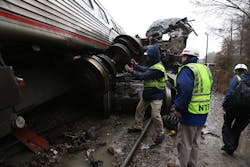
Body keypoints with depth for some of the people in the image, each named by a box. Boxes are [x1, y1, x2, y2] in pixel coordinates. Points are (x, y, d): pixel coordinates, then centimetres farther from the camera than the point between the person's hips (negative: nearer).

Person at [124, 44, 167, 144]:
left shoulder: (158, 68, -26)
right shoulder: (153, 65, 6)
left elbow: (143, 76, -27)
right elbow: (145, 70, 18)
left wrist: (131, 71, -17)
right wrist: (136, 65, 7)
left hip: (156, 96, -10)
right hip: (147, 93, 10)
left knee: (155, 115, -10)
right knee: (139, 109, 17)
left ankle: (160, 134, 12)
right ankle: (137, 126, 35)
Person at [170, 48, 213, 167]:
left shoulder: (187, 69, -16)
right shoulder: (205, 69, 12)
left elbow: (184, 90, -29)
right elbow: (207, 90, 16)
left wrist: (177, 108, -20)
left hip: (190, 114, -9)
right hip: (203, 114, 9)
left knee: (184, 144, 8)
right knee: (194, 143, 23)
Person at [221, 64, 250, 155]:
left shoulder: (236, 78, -6)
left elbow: (229, 92, -17)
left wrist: (224, 105, -11)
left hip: (234, 108, -5)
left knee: (227, 126, 14)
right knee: (237, 129, 17)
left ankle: (228, 146, 5)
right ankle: (231, 148, 26)